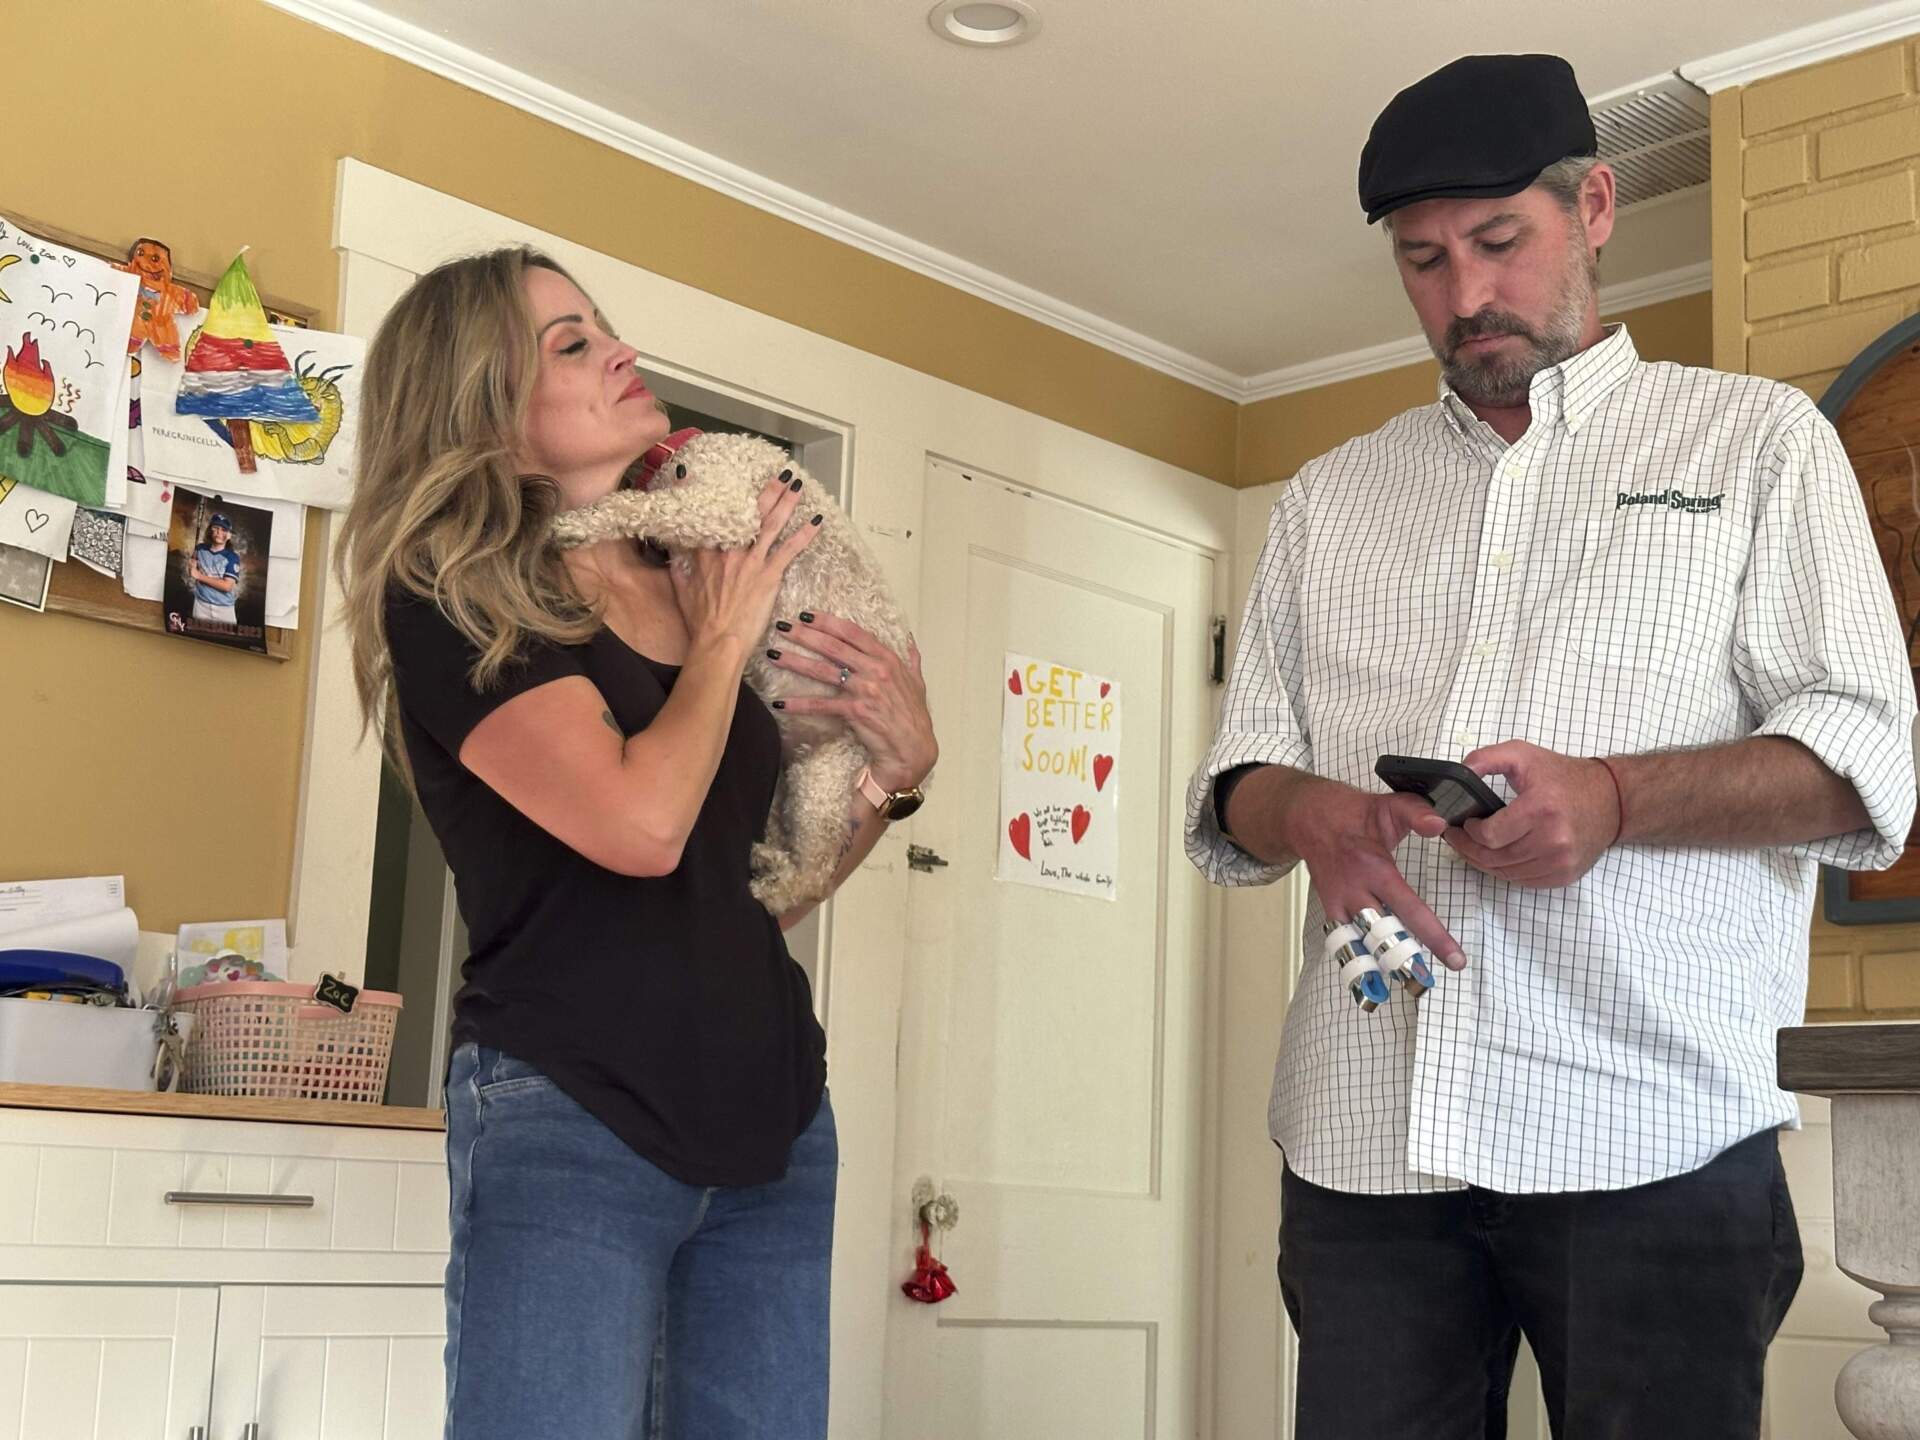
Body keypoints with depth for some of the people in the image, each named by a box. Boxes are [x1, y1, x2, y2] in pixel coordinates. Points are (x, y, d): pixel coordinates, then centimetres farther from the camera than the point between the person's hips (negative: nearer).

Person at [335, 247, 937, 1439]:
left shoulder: (699, 591, 11)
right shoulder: (454, 600, -7)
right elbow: (641, 825, -23)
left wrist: (896, 774, 2)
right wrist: (719, 642, -6)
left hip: (773, 1122, 6)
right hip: (567, 1126, -6)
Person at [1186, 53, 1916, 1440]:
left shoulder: (1757, 436, 9)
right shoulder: (1330, 496, 18)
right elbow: (1238, 779, 16)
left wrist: (1610, 799, -17)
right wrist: (1309, 816, -9)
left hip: (1651, 1131, -2)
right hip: (1363, 1134, 3)